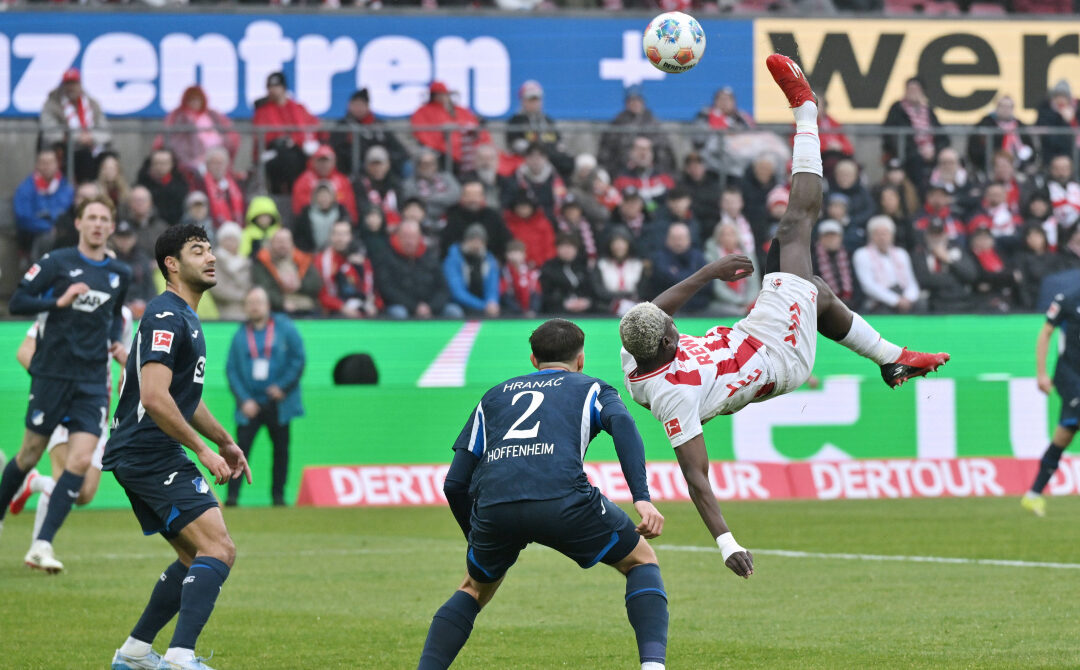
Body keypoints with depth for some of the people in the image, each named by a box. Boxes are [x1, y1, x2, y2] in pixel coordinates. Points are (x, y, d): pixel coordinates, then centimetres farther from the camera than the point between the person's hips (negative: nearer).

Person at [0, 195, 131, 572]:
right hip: (52, 373, -3)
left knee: (81, 460, -12)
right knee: (31, 454, 6)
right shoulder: (57, 262, -4)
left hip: (92, 381, 3)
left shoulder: (119, 274, 10)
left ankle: (42, 545, -12)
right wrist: (59, 301, -20)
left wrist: (116, 342, 10)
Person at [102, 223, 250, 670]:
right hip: (152, 456, -11)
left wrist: (225, 441, 30)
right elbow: (154, 397, -24)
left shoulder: (185, 318, 20)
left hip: (145, 459, 11)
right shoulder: (166, 317, -14)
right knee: (219, 549, -19)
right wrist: (203, 450, -19)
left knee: (196, 559, 16)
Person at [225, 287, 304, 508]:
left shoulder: (284, 328, 2)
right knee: (241, 447, -11)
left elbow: (298, 359, 0)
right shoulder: (240, 336, 5)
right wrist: (244, 400, -8)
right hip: (251, 404, 0)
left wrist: (283, 386, -9)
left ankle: (278, 494, 16)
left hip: (278, 403, 0)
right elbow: (231, 369, 2)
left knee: (281, 448, 6)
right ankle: (232, 495, -12)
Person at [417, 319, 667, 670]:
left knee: (475, 588, 30)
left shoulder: (494, 395, 34)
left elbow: (455, 483, 29)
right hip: (563, 498, -3)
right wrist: (642, 498, -8)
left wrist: (478, 541, 42)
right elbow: (621, 423, 0)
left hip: (493, 507, 3)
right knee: (641, 560, 20)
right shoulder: (592, 389, 26)